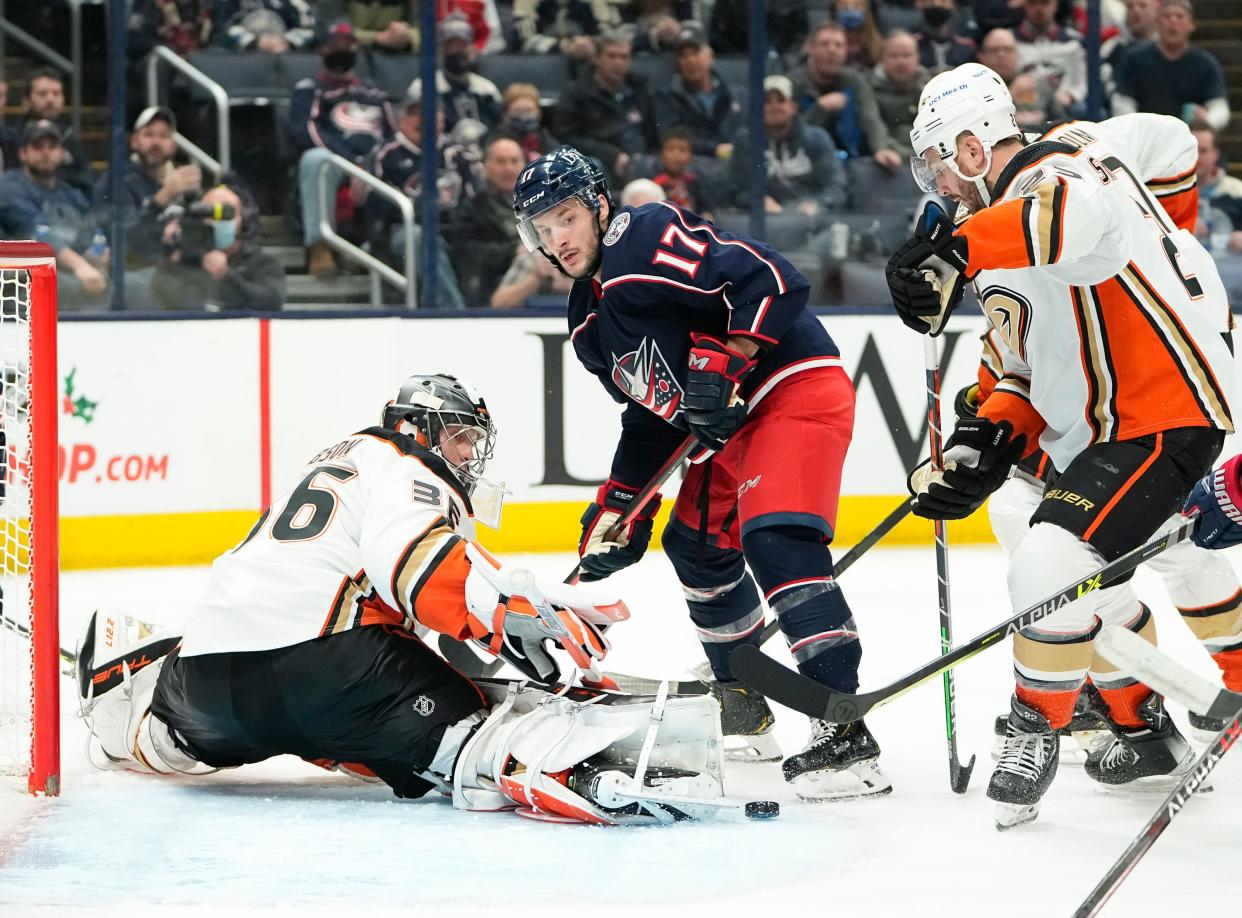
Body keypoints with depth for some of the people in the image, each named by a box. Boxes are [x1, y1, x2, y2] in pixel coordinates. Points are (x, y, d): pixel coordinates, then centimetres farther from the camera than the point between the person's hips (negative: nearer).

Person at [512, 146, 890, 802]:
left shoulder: (649, 241, -17)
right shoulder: (589, 320, 14)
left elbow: (770, 281, -26)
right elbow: (649, 417, 22)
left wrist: (723, 361, -28)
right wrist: (620, 507, 15)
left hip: (796, 387, -11)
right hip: (727, 426, 11)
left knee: (776, 539, -26)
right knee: (698, 545, 20)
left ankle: (845, 732, -33)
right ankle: (744, 713, 37)